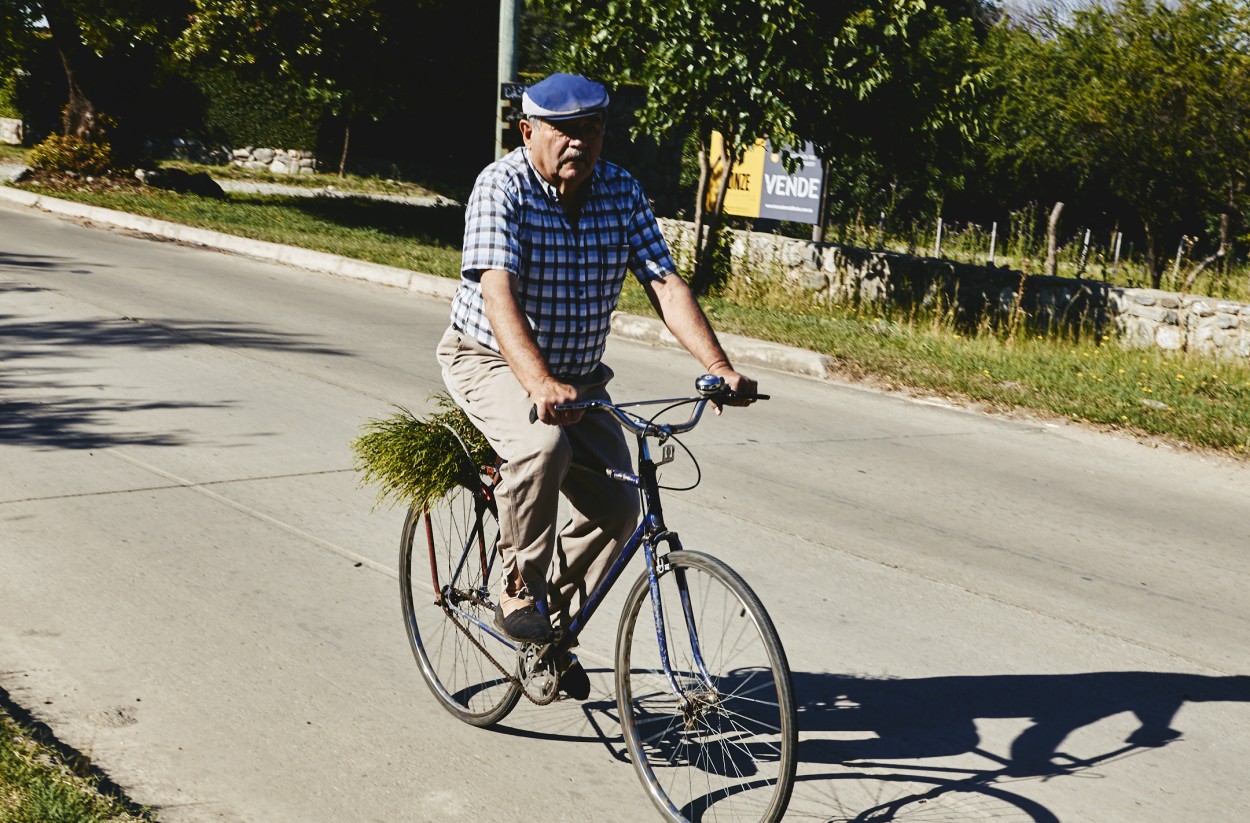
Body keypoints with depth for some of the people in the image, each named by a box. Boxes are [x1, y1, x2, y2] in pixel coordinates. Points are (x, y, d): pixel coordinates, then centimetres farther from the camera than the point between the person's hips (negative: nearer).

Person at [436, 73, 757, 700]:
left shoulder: (620, 191, -5)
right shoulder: (502, 187, -20)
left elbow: (665, 285, -12)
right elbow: (498, 293, -33)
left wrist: (720, 368, -26)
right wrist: (540, 384, -49)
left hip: (578, 374, 5)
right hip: (491, 360, -5)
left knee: (617, 505, -10)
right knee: (543, 445, -35)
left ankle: (555, 623, 14)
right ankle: (518, 594, -13)